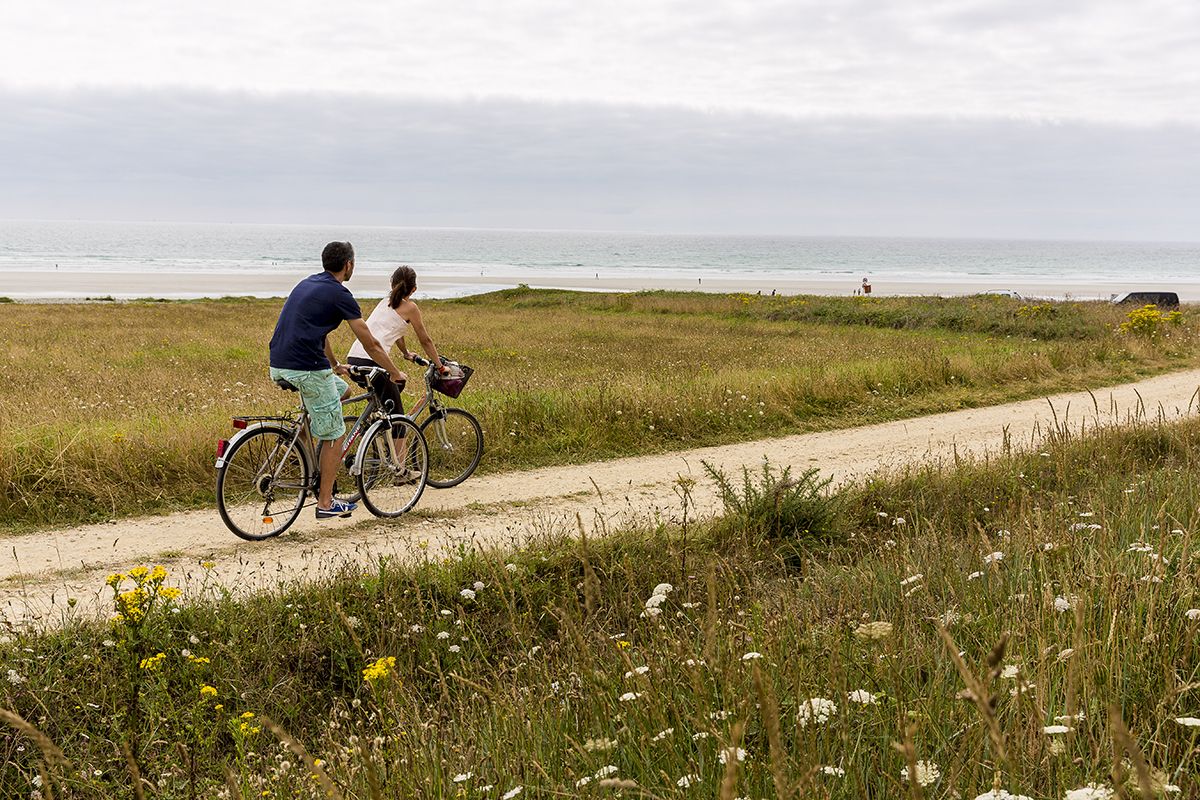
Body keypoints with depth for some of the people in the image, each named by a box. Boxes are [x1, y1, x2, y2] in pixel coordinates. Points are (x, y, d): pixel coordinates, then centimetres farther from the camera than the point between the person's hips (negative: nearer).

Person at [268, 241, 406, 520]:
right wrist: (396, 373, 12)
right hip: (307, 369, -9)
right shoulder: (339, 294, -6)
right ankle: (325, 502, 8)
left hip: (279, 366, 9)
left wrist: (334, 365, 45)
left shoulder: (307, 284, 19)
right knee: (334, 435, 4)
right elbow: (370, 344, -1)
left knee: (342, 389, 28)